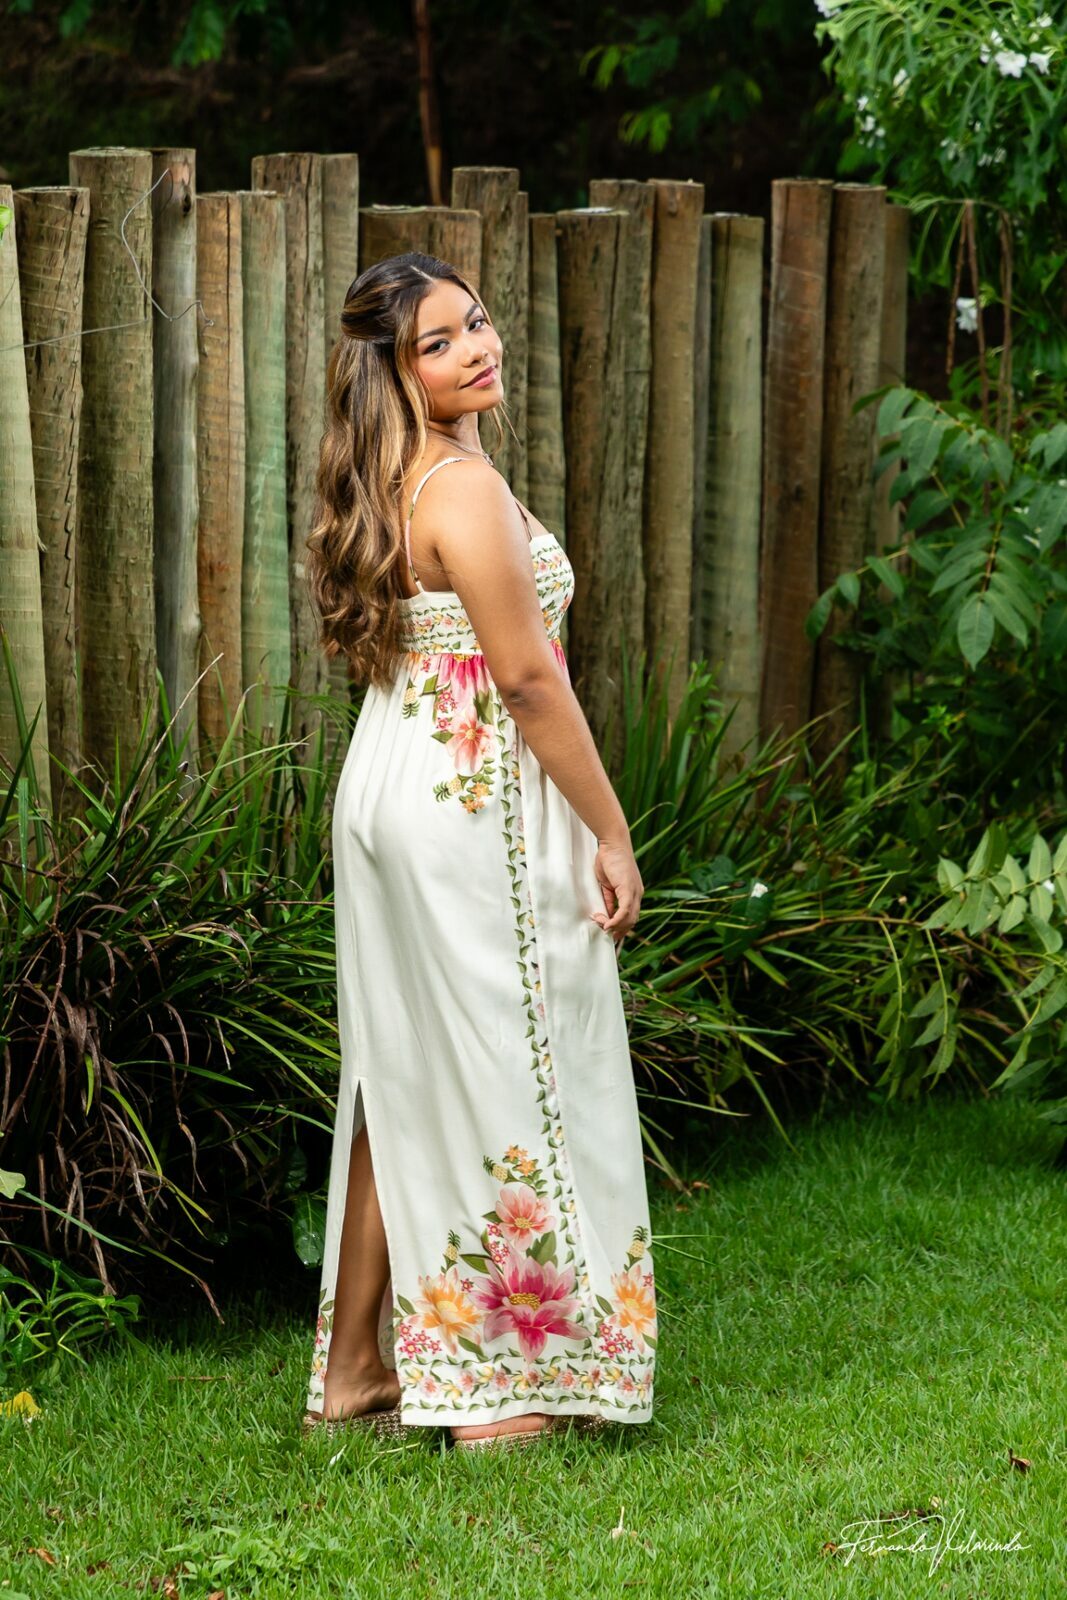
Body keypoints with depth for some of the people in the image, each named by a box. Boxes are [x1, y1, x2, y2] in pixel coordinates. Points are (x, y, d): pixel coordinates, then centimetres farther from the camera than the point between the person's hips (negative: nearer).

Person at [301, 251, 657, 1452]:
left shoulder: (387, 482, 10)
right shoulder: (463, 487, -19)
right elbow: (529, 679, -19)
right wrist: (611, 834, -12)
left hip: (388, 787, 9)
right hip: (473, 804, -9)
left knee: (402, 1082, 15)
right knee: (505, 1080, -1)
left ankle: (354, 1367, 21)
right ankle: (500, 1390, 6)